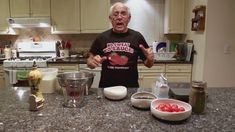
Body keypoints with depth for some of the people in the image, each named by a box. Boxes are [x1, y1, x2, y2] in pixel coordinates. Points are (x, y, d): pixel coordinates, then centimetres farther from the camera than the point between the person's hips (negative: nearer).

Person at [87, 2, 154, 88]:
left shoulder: (137, 37, -3)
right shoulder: (102, 37, -1)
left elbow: (148, 64, 4)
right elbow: (89, 61, 6)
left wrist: (150, 59, -17)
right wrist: (93, 62, -15)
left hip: (131, 89, 0)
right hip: (106, 88, 1)